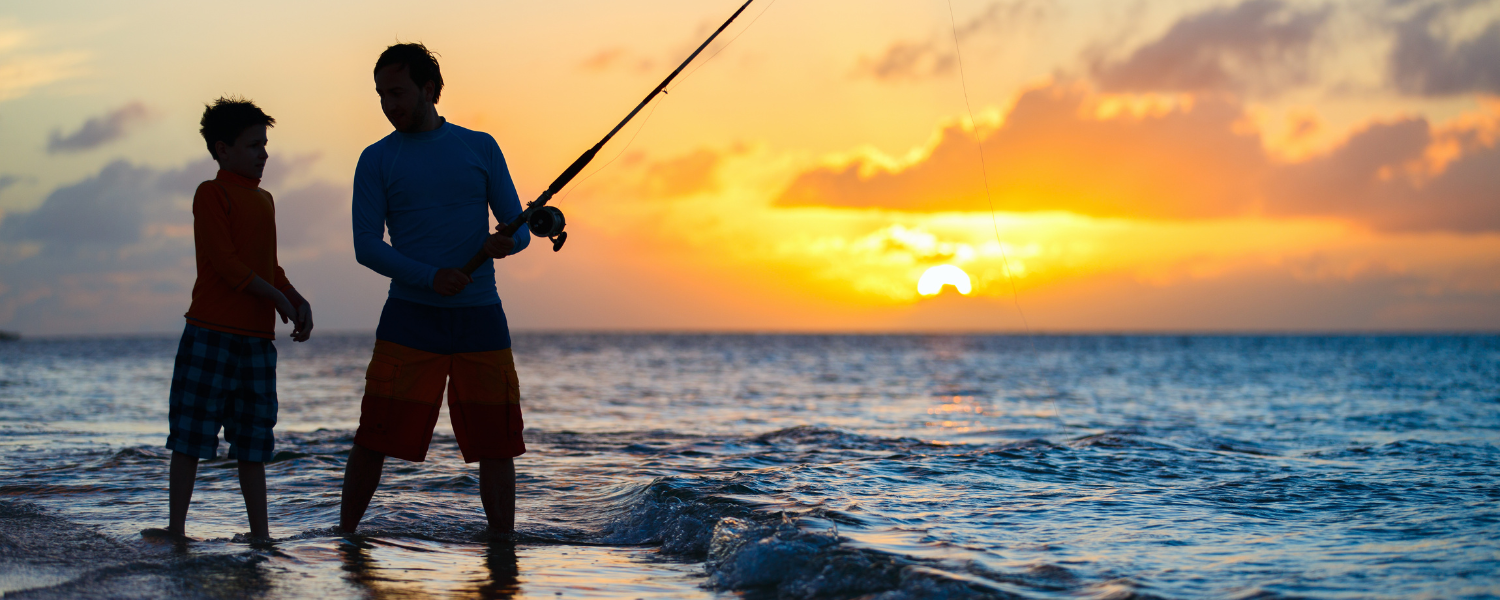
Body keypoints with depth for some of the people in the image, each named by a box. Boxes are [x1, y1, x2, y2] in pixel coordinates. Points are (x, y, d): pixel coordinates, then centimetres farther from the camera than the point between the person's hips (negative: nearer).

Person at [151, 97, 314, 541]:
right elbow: (224, 261, -13)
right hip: (211, 333, -7)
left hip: (257, 337, 7)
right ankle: (176, 527, 3)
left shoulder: (264, 200, 18)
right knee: (190, 436, -2)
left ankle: (260, 534, 12)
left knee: (253, 440, 8)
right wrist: (276, 298, -13)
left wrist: (297, 301, 4)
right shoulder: (212, 193, -5)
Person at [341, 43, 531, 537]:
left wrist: (504, 243, -16)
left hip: (481, 316, 2)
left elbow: (519, 228, 9)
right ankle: (345, 537, 7)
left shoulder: (480, 148, 10)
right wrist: (429, 277, -17)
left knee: (497, 445, 0)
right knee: (374, 440, -6)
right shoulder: (377, 160, 6)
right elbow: (366, 246, -2)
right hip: (410, 317, -1)